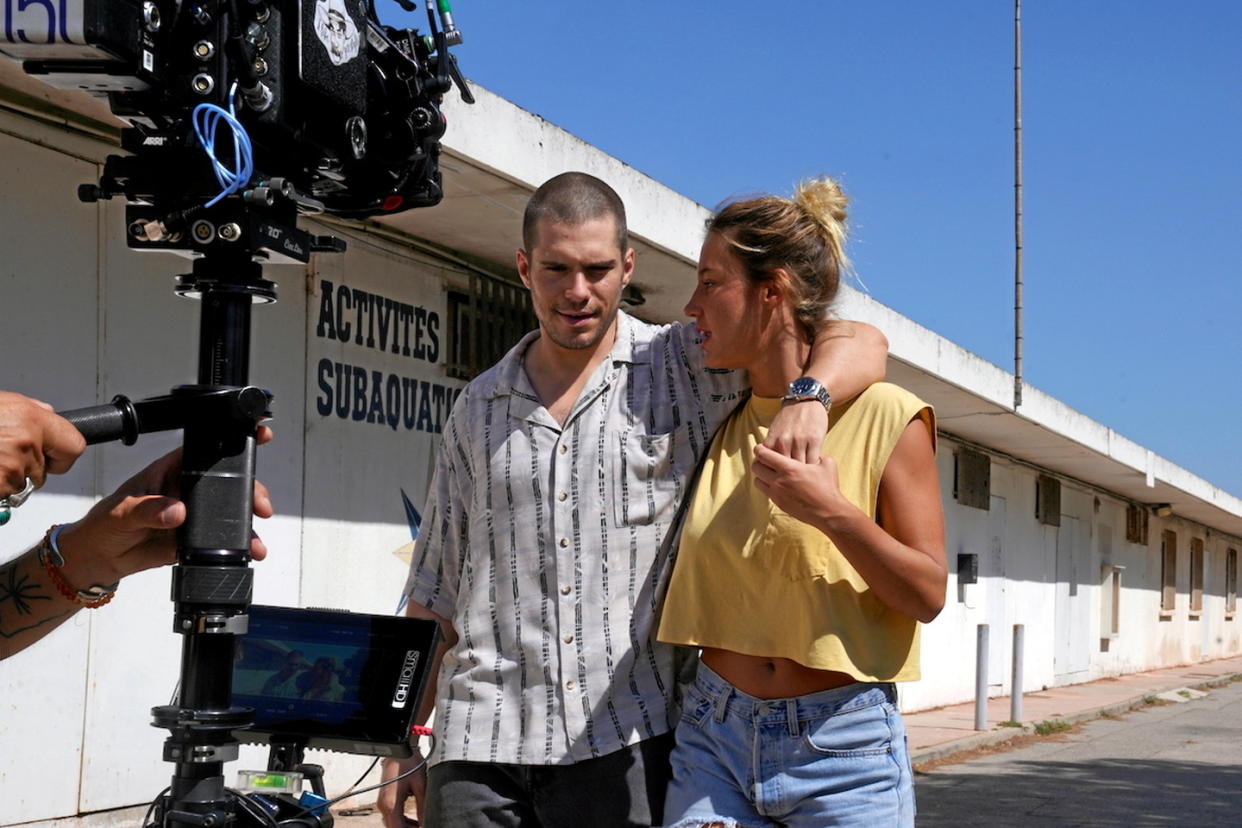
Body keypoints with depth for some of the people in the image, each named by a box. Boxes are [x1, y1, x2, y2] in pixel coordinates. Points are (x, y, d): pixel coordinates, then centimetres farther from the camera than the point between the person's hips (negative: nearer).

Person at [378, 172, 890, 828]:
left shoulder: (683, 368, 4)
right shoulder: (477, 410, 13)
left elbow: (860, 346, -4)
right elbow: (434, 591, 15)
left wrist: (807, 398, -26)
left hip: (626, 741, -2)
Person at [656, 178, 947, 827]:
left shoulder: (886, 417, -6)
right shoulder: (718, 421, 9)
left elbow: (927, 595, -9)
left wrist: (834, 513, -21)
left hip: (841, 748, -4)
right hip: (714, 733, 4)